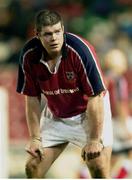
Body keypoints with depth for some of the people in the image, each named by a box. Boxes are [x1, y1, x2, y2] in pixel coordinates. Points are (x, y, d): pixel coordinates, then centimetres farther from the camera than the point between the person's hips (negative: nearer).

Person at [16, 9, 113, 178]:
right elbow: (32, 98, -4)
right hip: (55, 116, 4)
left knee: (100, 171, -16)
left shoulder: (80, 50, -29)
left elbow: (95, 97, -25)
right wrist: (35, 138, -5)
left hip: (89, 114, -4)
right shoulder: (29, 55, -16)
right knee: (33, 167, -1)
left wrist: (94, 140, -23)